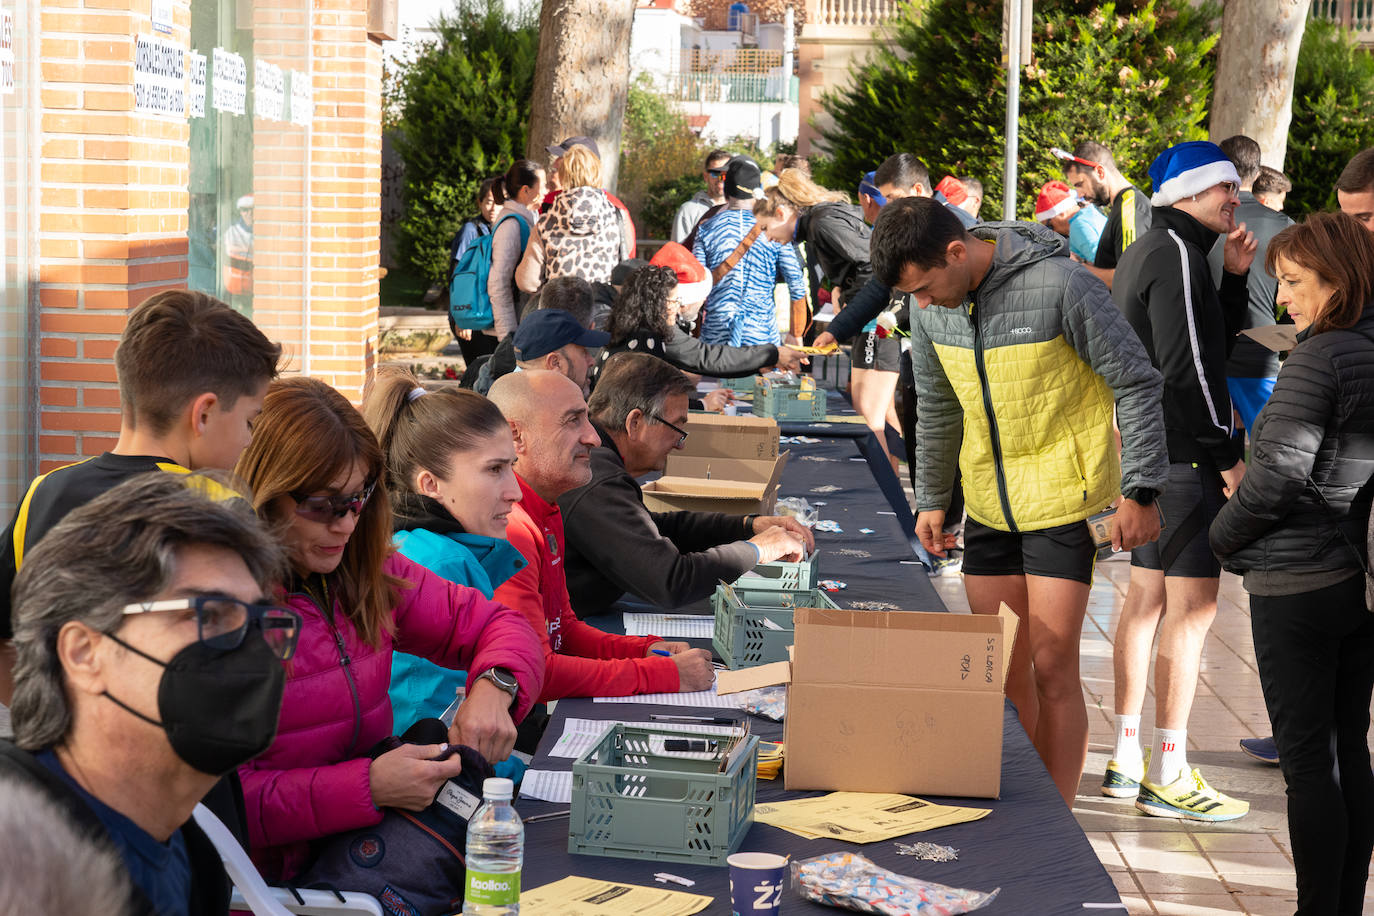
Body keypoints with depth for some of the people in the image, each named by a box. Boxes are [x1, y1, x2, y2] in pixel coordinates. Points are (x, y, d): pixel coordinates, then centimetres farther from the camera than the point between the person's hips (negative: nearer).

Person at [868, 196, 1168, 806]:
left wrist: (1139, 493, -12)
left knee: (1051, 668, -6)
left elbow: (1137, 384, -12)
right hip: (989, 504, 6)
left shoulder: (1060, 285, -21)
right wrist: (932, 498, 19)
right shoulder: (930, 304, -2)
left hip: (1063, 501, -6)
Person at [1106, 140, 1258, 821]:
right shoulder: (1177, 253, -14)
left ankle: (1127, 759, 19)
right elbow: (1188, 367, -20)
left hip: (1149, 451, 11)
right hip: (1184, 454, -11)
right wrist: (1228, 455, -16)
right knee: (1192, 605, -8)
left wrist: (1233, 276, 9)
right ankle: (1168, 777, -6)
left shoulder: (1146, 251, 18)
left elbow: (1215, 341, 22)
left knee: (1147, 597, 13)